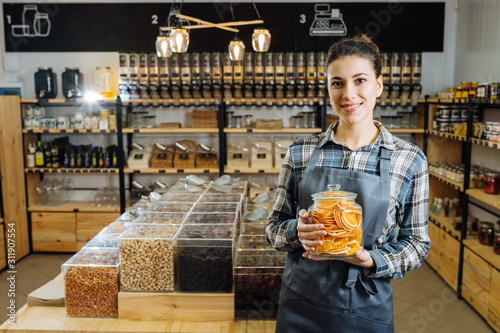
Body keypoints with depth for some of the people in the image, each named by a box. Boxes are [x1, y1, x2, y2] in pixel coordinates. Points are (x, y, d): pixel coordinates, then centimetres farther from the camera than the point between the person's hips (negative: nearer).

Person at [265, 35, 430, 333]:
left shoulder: (409, 159, -5)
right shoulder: (300, 153, -3)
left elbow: (417, 242, 0)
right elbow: (274, 227, 3)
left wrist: (371, 261, -17)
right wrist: (297, 231, -18)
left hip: (368, 308, -1)